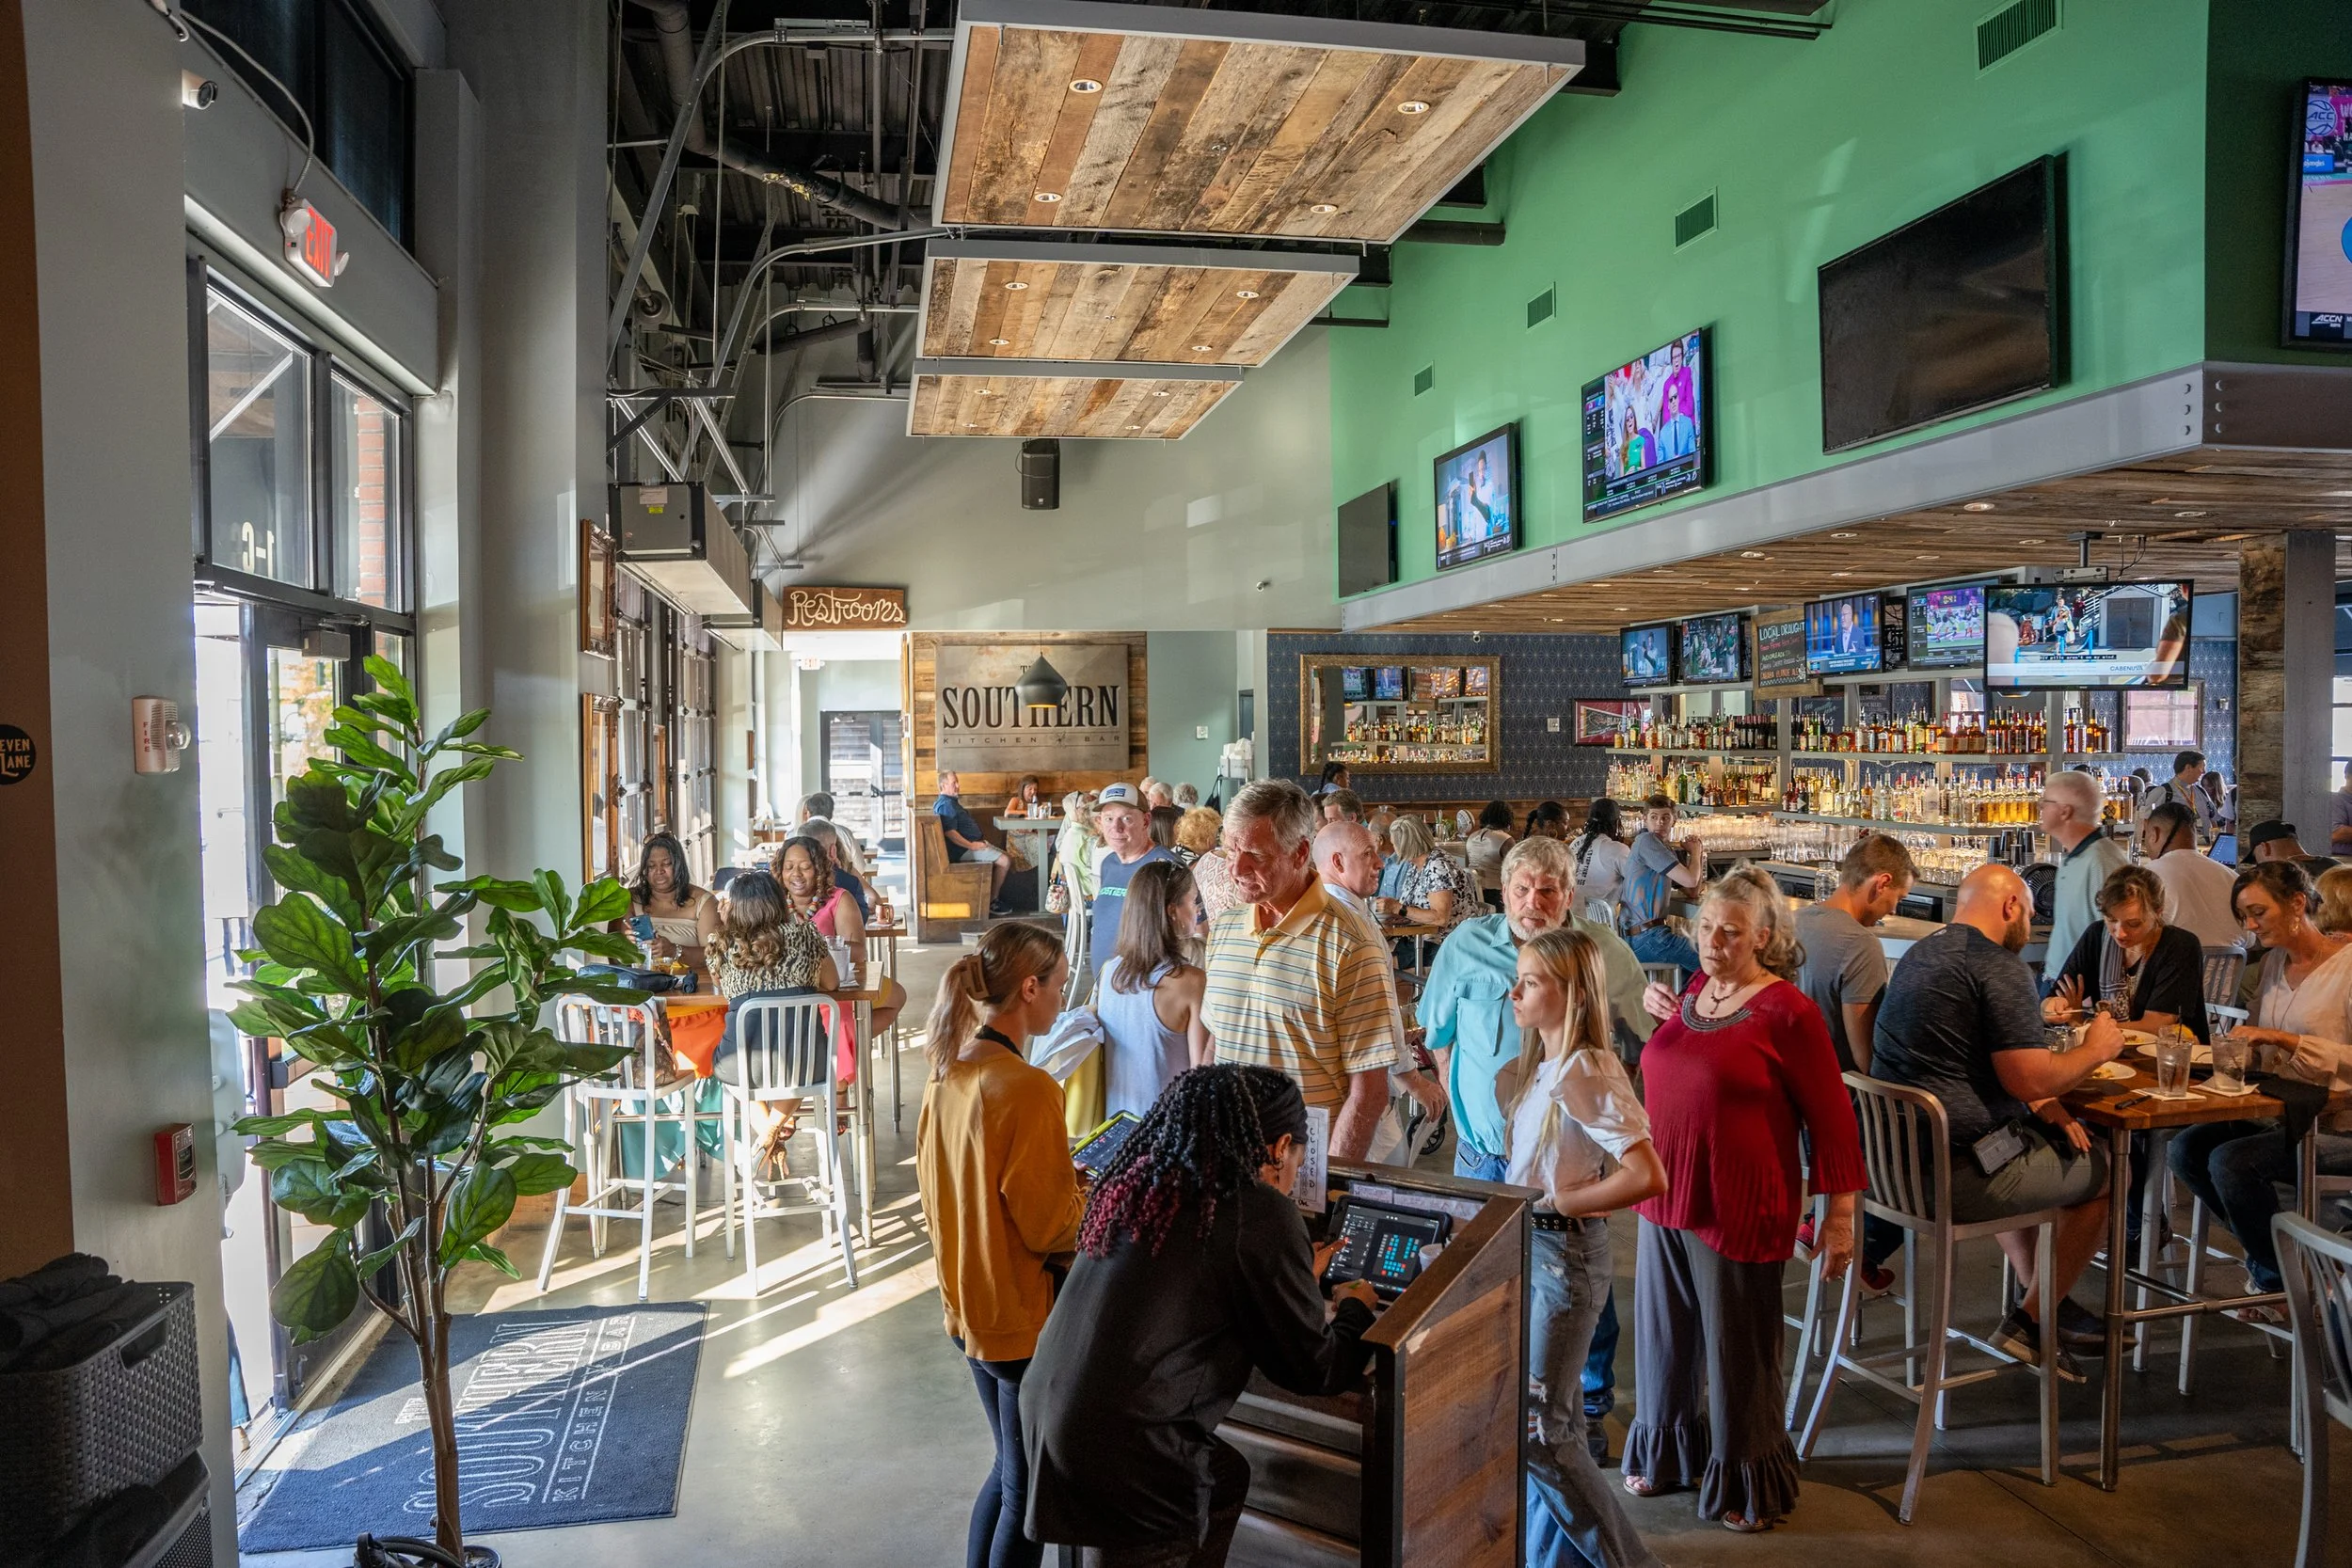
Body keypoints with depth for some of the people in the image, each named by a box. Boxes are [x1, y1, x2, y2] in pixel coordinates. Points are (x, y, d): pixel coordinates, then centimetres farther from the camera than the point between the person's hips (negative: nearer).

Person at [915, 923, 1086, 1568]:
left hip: (968, 1305, 8)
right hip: (1023, 1320, -8)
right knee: (1028, 1491, 10)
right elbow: (1053, 1227, -21)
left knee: (1010, 1466, 25)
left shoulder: (949, 1072, 0)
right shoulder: (1026, 1088, -26)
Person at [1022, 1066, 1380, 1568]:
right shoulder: (1262, 1212, -11)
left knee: (1224, 1478, 25)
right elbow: (1311, 1371, -2)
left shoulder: (1137, 1183, 9)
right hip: (1123, 1457, -7)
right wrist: (1356, 1309, 17)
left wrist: (1302, 1279, 35)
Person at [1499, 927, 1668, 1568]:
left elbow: (1648, 1177, -28)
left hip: (1564, 1253, -9)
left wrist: (1564, 1200, -20)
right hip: (1532, 1247, 9)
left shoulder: (1583, 1074, -22)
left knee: (1536, 1428, 0)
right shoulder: (1535, 1069, 7)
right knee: (1553, 1417, 19)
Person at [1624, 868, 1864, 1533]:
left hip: (1739, 1207, -6)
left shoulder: (1788, 1012, -15)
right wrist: (1661, 1014, 8)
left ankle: (1744, 1483, 30)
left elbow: (1829, 1116, -12)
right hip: (1669, 1196, 7)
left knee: (1737, 1351, 8)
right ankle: (1667, 1453, 40)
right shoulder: (1693, 992, 5)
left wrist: (1840, 1213, -12)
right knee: (1665, 1333, 19)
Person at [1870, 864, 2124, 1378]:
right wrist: (2096, 1049, 0)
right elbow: (2031, 1078, -18)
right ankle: (2031, 1322, 19)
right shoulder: (2000, 967, -15)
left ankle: (2050, 1303, 39)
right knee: (2103, 1171, 12)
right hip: (1955, 1172, -9)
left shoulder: (1922, 953, 14)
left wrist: (2040, 1102, 10)